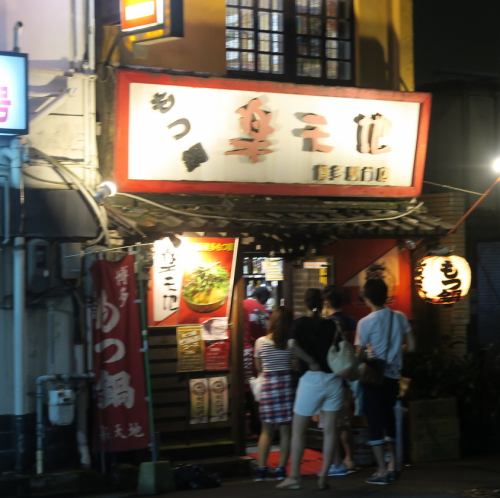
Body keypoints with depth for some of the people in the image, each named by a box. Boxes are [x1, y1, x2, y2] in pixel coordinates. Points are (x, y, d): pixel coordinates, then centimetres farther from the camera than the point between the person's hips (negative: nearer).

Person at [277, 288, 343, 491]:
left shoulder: (301, 323, -3)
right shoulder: (332, 325, 7)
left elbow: (292, 345, -19)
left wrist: (311, 362, -11)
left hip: (312, 378, -3)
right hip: (333, 378, 3)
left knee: (298, 430, 9)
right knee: (329, 430, 6)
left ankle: (294, 477, 9)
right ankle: (323, 477, 5)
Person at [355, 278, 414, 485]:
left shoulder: (365, 322, -13)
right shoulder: (400, 318, 1)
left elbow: (359, 352, -10)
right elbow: (410, 345, 8)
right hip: (393, 375, 5)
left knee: (375, 423, 1)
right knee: (388, 419, 17)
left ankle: (382, 471, -1)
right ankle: (391, 466, 18)